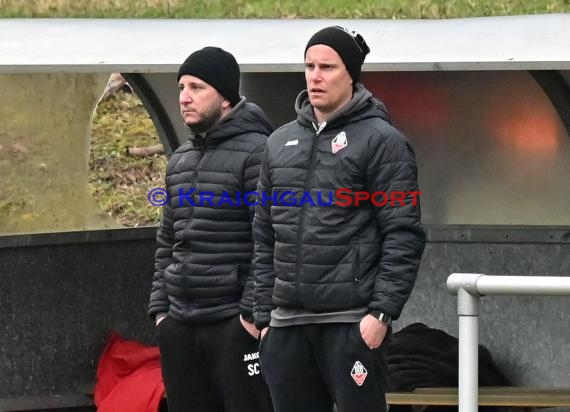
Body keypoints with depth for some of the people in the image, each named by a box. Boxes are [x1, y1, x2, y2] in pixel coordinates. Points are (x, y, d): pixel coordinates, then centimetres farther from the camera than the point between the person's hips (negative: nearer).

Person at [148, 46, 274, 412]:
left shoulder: (256, 153, -9)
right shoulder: (180, 161, 17)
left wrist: (254, 312, -18)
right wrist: (160, 308, 14)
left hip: (236, 325, -8)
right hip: (180, 324, 8)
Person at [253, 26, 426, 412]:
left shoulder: (381, 141, -3)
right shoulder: (281, 143, 16)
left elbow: (403, 236, -8)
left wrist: (382, 312, -15)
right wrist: (265, 316, 13)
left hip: (352, 322, -6)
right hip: (287, 323, 6)